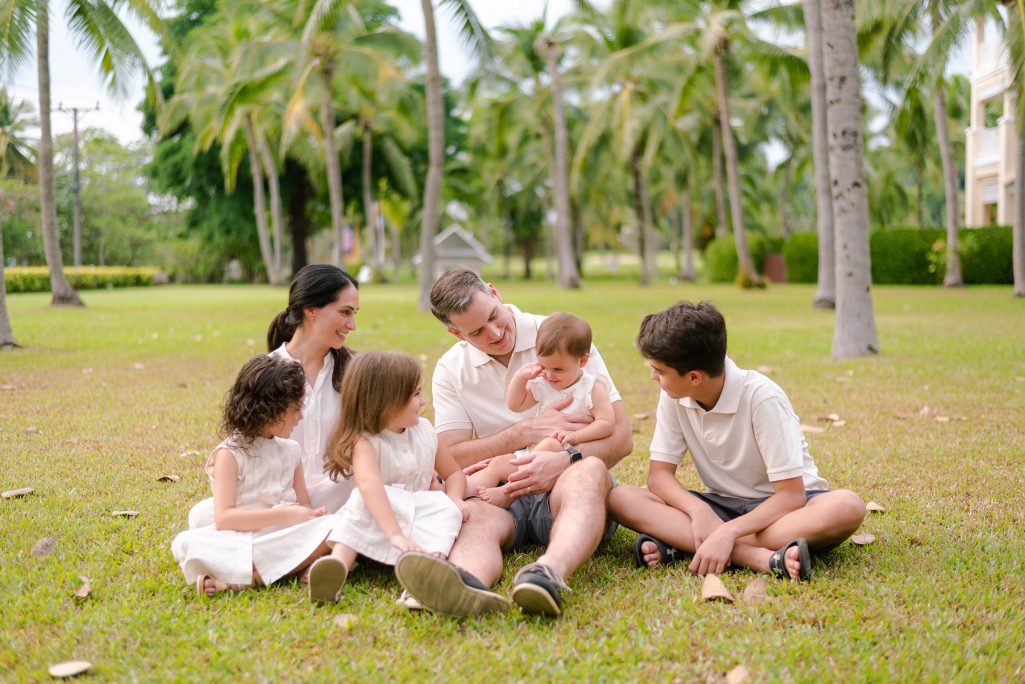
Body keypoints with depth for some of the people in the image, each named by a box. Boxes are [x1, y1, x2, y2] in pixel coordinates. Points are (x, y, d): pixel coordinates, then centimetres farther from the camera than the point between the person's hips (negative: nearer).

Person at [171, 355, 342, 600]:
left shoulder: (290, 451, 15)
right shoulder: (230, 454, -2)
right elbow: (224, 517, -11)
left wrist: (311, 514, -7)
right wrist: (285, 515, -16)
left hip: (288, 537, 4)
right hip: (240, 542, -4)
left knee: (336, 524, -25)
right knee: (185, 543, -29)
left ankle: (244, 578, -31)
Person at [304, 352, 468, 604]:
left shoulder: (424, 431, 5)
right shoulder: (365, 441, -15)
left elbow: (454, 473, 16)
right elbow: (369, 483, -36)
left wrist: (454, 500, -10)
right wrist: (395, 534, -51)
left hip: (421, 517, 4)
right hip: (374, 523, -4)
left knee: (445, 507, -25)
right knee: (362, 498, -32)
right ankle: (340, 561, -48)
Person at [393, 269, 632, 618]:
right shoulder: (450, 371, 7)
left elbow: (621, 437, -4)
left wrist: (564, 459, -25)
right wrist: (528, 431, -11)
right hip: (500, 494, 1)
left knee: (589, 470, -37)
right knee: (474, 515, -35)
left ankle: (550, 573, -68)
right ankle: (468, 585, -72)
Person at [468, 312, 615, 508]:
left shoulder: (593, 387, -4)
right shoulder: (541, 385, 13)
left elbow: (607, 423, -10)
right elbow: (515, 405, 19)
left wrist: (574, 436, -21)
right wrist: (520, 377, 4)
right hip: (534, 451, 6)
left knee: (550, 444, -36)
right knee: (498, 464, -11)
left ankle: (507, 493, -39)